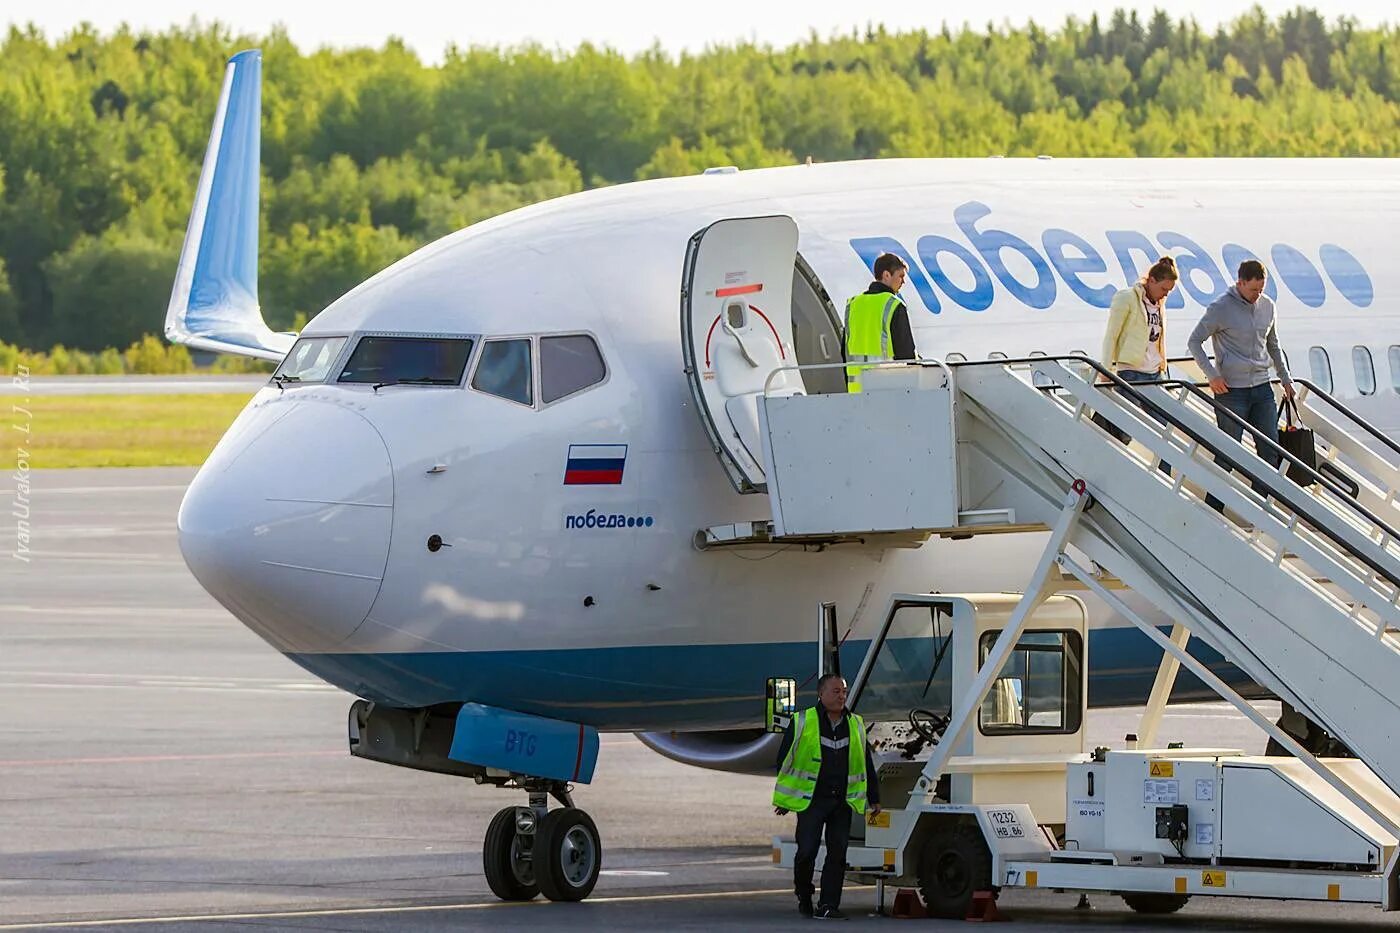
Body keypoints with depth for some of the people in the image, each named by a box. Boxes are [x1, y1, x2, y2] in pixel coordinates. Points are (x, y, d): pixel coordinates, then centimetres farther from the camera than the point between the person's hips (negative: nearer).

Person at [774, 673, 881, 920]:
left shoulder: (855, 726, 11)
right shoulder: (803, 723, -2)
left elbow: (866, 764, 18)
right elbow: (784, 759, 3)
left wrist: (873, 798, 16)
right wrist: (783, 798, 3)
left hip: (842, 802, 4)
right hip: (810, 800, -4)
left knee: (837, 853, -3)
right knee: (807, 851, -7)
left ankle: (828, 906, -1)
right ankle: (804, 896, 17)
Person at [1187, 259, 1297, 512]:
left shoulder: (1267, 306, 8)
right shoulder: (1221, 308, -10)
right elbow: (1194, 341, -5)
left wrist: (1286, 379, 21)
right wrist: (1212, 375, -13)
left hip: (1262, 387, 6)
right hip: (1231, 389, -6)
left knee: (1271, 451, 4)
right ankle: (1213, 509, 6)